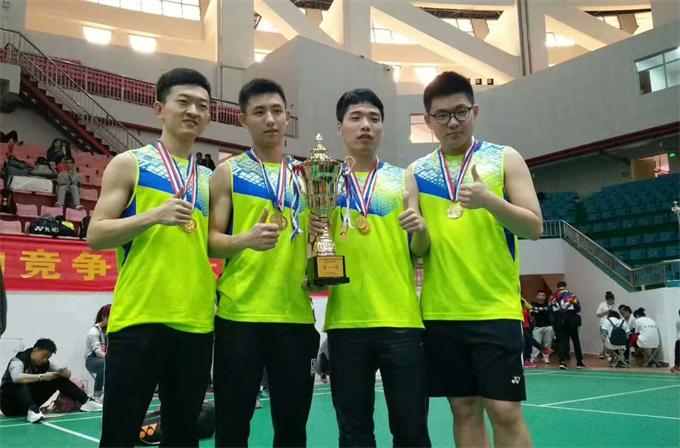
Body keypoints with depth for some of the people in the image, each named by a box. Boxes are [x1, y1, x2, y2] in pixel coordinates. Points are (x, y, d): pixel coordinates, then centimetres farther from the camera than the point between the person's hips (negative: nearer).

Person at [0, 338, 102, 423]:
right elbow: (16, 378, -43)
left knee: (59, 379, -5)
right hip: (10, 405, -6)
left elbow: (67, 374, -4)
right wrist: (41, 377, -44)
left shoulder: (46, 363, -1)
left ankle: (86, 402, -11)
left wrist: (65, 372, -28)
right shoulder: (18, 361, -20)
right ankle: (31, 411, -57)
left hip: (31, 400, 6)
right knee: (21, 384, -36)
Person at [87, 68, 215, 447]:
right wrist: (156, 215, -17)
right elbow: (96, 235, -5)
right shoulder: (129, 164, 2)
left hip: (196, 320, 5)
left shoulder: (208, 179, 16)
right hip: (140, 316, -4)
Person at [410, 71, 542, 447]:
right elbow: (417, 249, 11)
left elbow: (534, 227, -5)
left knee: (505, 411, -2)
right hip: (440, 311, 3)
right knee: (464, 410, 9)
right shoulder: (417, 172, 9)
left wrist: (489, 200, -22)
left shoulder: (505, 159, 2)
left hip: (495, 308, -2)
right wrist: (417, 234, -13)